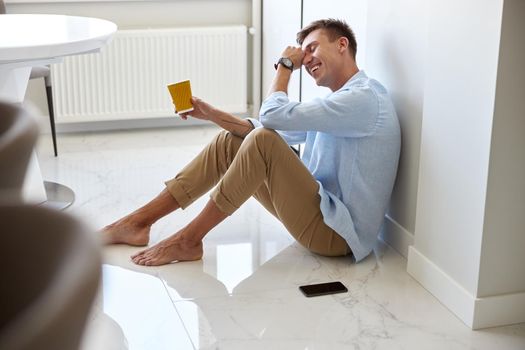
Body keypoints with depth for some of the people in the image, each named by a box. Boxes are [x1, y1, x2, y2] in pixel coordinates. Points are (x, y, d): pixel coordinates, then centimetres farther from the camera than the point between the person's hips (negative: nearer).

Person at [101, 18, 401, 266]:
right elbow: (267, 130, 19)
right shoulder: (338, 101, 16)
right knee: (230, 143, 5)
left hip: (338, 232, -10)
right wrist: (210, 113, 10)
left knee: (262, 141, -27)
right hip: (321, 209, 10)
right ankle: (138, 222, 2)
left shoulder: (364, 97, -17)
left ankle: (188, 240, -14)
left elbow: (274, 117, -23)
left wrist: (285, 65, -6)